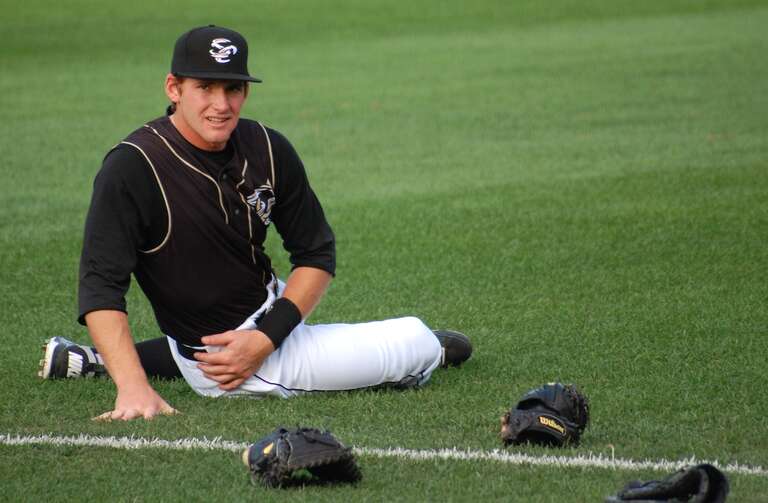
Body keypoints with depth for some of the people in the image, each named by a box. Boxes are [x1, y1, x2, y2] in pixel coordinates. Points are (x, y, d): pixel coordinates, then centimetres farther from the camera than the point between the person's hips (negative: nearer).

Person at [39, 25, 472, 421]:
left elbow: (317, 255, 0)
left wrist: (264, 339, -14)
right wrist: (134, 387, -41)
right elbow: (101, 288, -29)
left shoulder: (268, 149, -7)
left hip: (270, 310, 7)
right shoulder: (132, 167, -25)